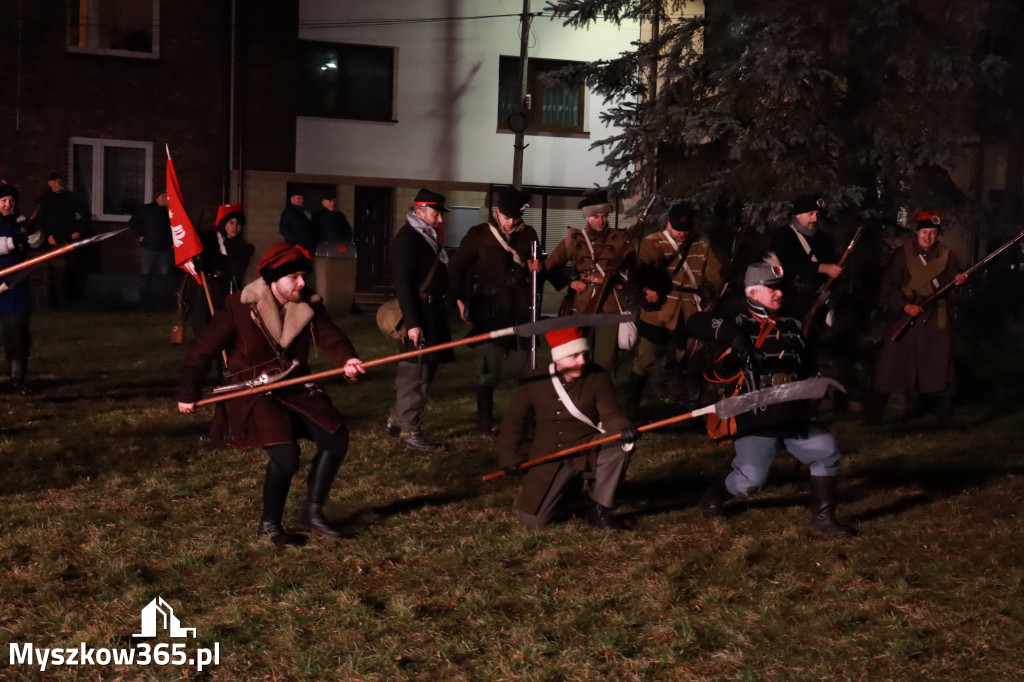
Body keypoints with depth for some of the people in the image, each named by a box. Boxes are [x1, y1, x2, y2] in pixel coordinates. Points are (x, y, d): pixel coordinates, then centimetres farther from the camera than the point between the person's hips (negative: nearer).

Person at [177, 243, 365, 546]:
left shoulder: (309, 306, -1)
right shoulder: (240, 308, -15)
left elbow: (328, 334, -17)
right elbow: (203, 349, -9)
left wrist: (346, 359, -40)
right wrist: (187, 393, -3)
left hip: (295, 388, 6)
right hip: (252, 393, -6)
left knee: (336, 437, -6)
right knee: (285, 453, -23)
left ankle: (312, 511, 12)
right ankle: (269, 524, 1)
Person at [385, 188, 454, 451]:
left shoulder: (427, 236, 16)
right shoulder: (408, 238, -13)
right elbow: (402, 283, -20)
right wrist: (412, 323, -24)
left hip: (430, 313, 10)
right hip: (418, 315, -10)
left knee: (424, 369, 15)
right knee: (416, 373, -5)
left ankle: (395, 420, 25)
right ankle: (409, 431, 3)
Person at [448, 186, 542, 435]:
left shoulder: (528, 235, 7)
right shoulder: (478, 235, -1)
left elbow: (534, 268, 22)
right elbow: (456, 269, 1)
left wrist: (535, 268, -1)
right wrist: (460, 301, -6)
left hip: (520, 313, 3)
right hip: (489, 313, -3)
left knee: (522, 369, 5)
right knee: (488, 372, -2)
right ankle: (484, 422, 10)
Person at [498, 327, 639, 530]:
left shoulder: (597, 377, -7)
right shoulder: (535, 382, -6)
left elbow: (609, 412, -18)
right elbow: (513, 420, 3)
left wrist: (623, 427, -41)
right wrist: (510, 457, -6)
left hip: (590, 451, 0)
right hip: (549, 457, 0)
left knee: (621, 444, -33)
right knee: (532, 519, -12)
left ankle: (599, 509, -14)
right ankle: (564, 486, 23)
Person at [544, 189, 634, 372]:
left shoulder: (619, 238, 6)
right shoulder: (575, 238, 6)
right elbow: (551, 266, 11)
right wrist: (570, 282, -1)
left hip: (609, 309, 0)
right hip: (580, 309, 1)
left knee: (604, 363, 0)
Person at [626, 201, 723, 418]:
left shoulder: (703, 245, 10)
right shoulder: (652, 242, -1)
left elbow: (716, 274, 2)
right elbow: (641, 268, -16)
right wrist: (647, 286, -34)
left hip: (691, 314, 3)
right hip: (658, 312, -3)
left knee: (695, 362, 12)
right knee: (645, 361, 1)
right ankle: (630, 409, 14)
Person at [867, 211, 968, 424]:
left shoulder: (947, 255, 5)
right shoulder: (903, 253, -3)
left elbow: (951, 287, 8)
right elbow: (889, 286, -5)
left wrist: (959, 281, -14)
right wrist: (905, 306, -18)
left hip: (936, 321, 2)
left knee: (940, 368, 3)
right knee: (891, 365, 0)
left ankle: (946, 420, 15)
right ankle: (873, 417, 11)